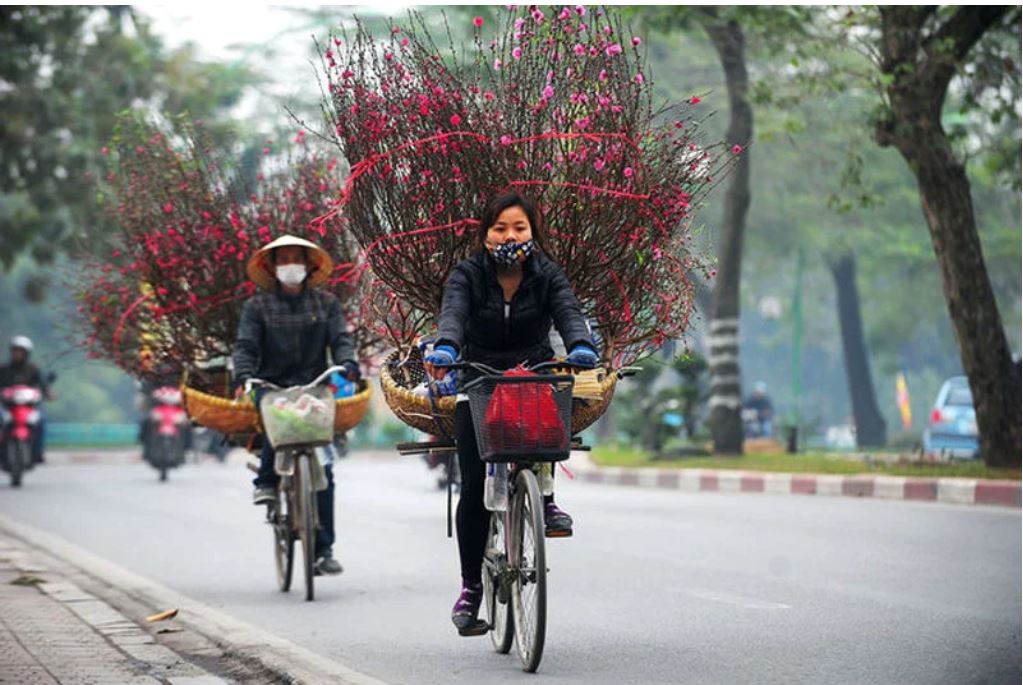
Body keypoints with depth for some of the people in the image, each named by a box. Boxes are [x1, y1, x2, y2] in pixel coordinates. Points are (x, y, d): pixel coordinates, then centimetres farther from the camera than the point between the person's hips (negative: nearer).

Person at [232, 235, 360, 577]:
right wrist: (243, 378, -21)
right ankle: (266, 480, -18)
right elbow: (245, 346, 0)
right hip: (271, 387, -1)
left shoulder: (325, 303, 15)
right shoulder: (257, 306, 10)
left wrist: (348, 366, -19)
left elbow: (341, 339, 4)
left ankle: (323, 549, -4)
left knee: (322, 470, -8)